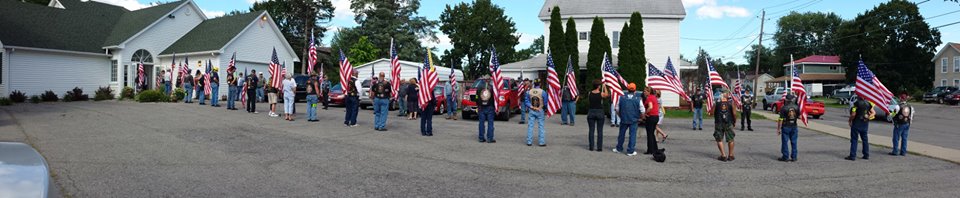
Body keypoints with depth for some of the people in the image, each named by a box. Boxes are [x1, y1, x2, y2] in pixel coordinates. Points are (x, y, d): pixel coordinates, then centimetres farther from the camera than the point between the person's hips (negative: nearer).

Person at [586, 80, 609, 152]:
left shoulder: (590, 93, -4)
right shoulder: (601, 94, -10)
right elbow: (606, 95, 13)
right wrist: (604, 87, 24)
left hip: (591, 112, 2)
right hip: (600, 112, -2)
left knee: (591, 130, 7)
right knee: (600, 131, 5)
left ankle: (591, 147, 7)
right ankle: (599, 147, 4)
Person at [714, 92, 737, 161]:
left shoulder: (716, 104, -2)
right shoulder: (731, 104, -2)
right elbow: (734, 114, 1)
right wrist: (735, 122, 15)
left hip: (719, 123, -1)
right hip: (728, 124, 1)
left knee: (719, 140, 7)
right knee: (730, 140, 13)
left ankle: (723, 155, 2)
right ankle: (730, 155, 19)